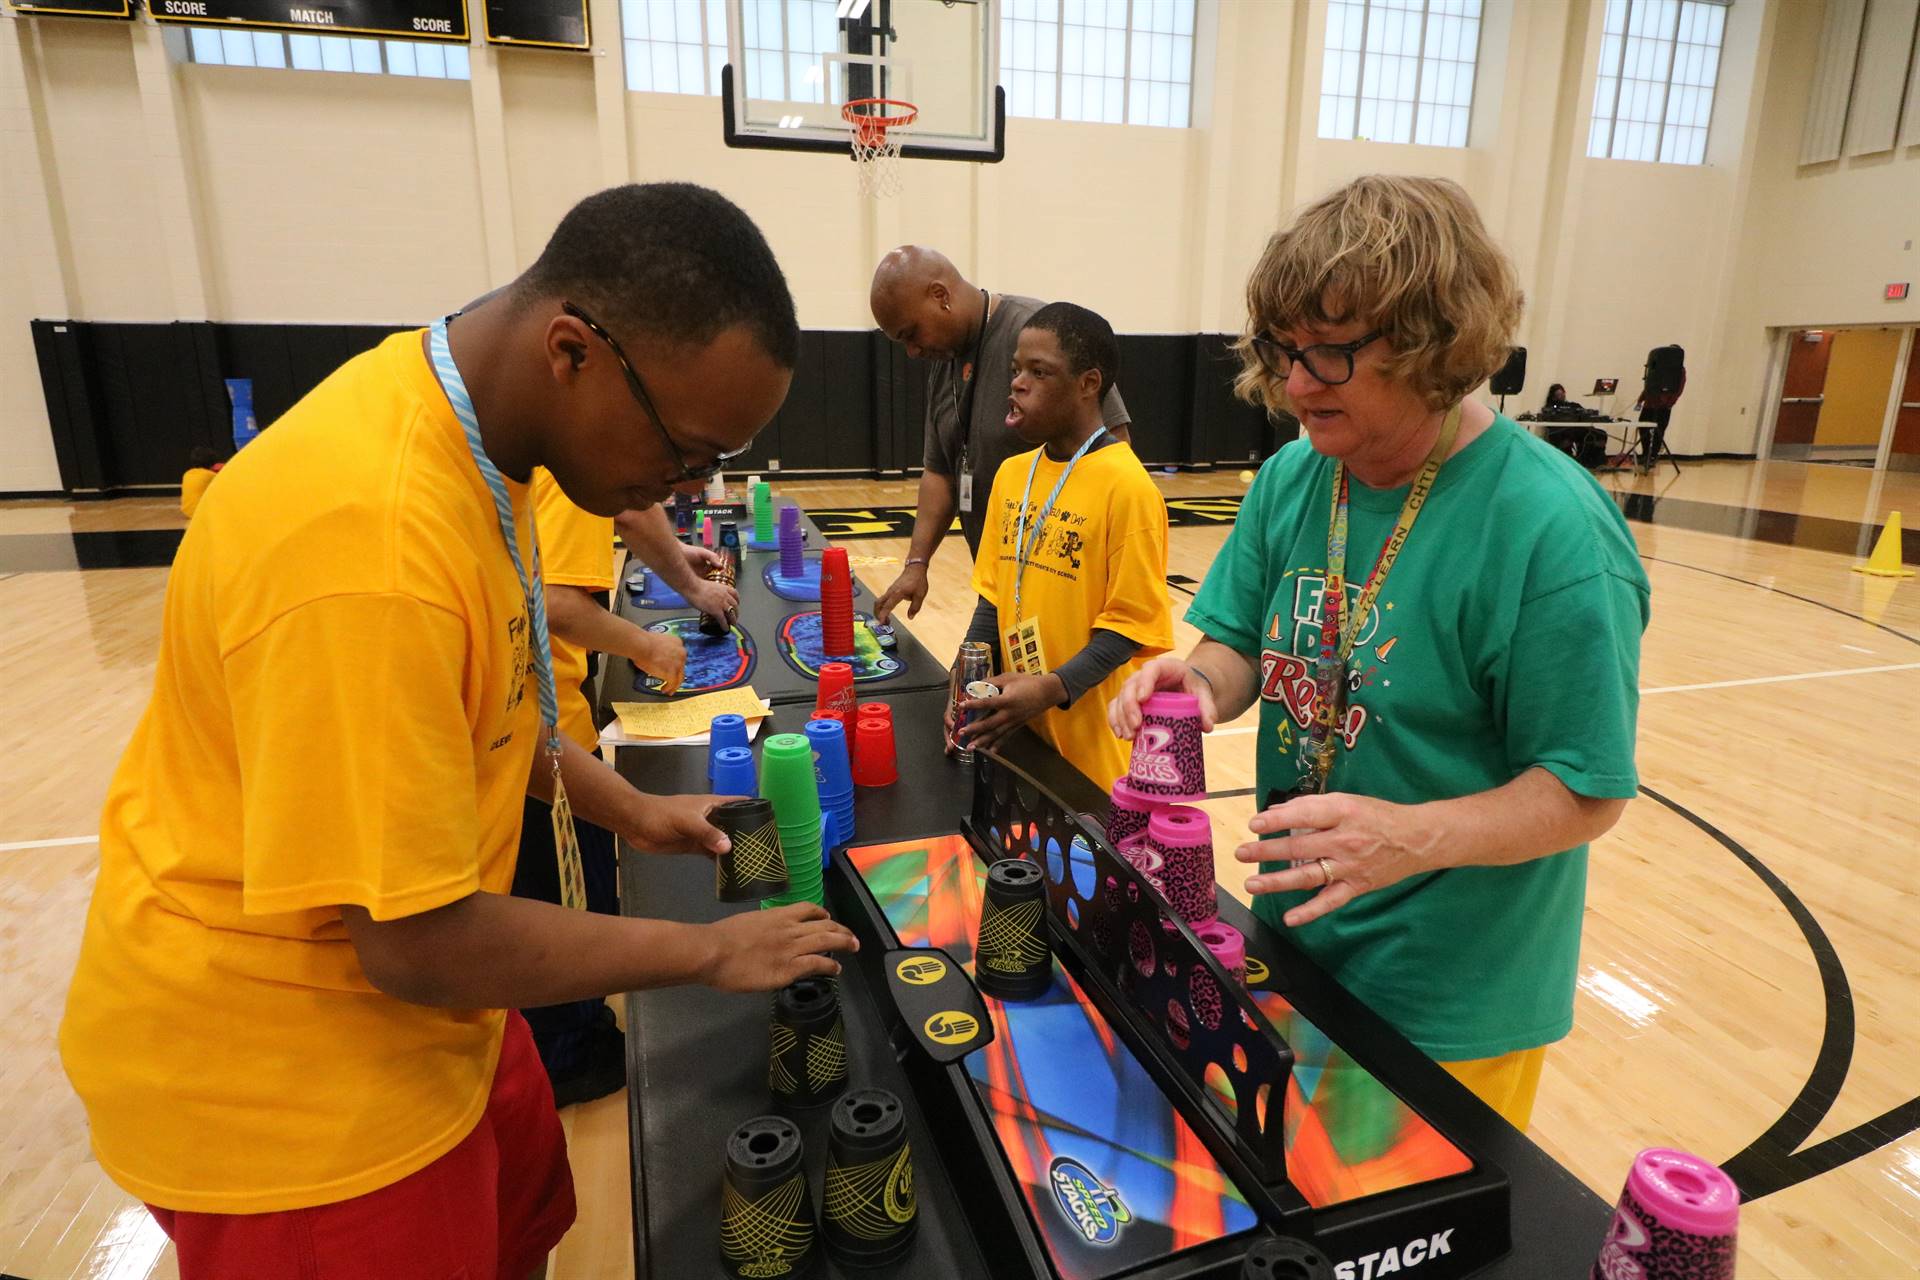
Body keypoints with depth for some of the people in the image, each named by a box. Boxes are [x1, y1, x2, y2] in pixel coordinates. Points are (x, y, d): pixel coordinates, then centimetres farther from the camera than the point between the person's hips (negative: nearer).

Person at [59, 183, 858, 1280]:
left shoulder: (468, 426, -4)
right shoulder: (372, 537, -35)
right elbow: (418, 944, -28)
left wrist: (628, 809, 5)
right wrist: (709, 951, -17)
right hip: (288, 1076, -8)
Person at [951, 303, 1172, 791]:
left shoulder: (1126, 486, -15)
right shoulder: (1011, 473, 5)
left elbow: (1129, 624, -15)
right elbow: (993, 595, 9)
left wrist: (1054, 688, -26)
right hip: (1018, 724, 6)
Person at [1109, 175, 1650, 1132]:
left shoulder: (1550, 532, -24)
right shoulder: (1293, 478, -6)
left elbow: (1586, 792, -20)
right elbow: (1240, 648, 0)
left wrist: (1412, 836, -35)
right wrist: (1203, 681, -22)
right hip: (1292, 940, 6)